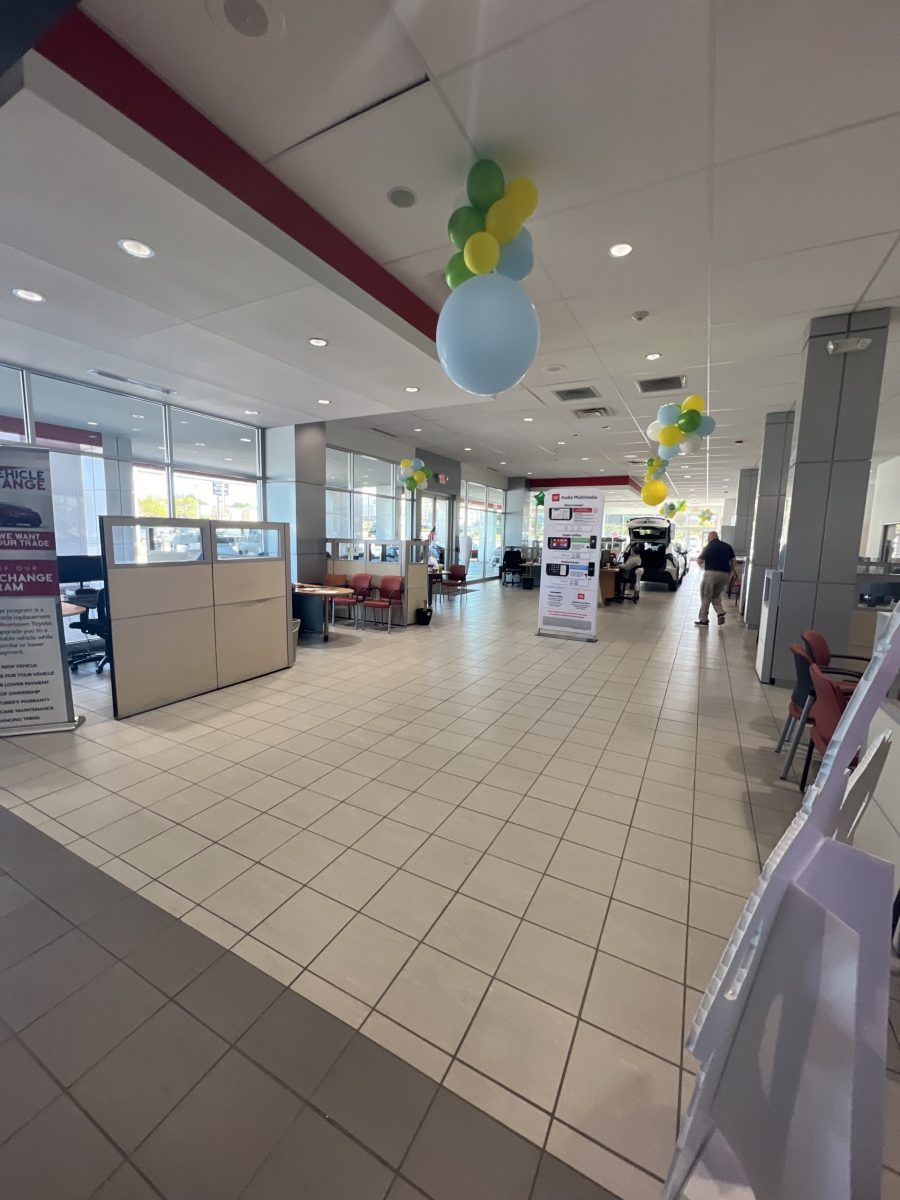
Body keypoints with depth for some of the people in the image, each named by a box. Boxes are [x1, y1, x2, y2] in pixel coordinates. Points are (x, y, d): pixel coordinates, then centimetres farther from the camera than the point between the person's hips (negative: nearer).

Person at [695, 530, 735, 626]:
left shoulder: (708, 547, -3)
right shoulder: (727, 546, 10)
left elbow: (699, 561, -1)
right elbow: (733, 561, 10)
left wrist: (700, 553, 19)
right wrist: (730, 572, 18)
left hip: (711, 573, -5)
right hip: (724, 574, 5)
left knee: (705, 597, 3)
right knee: (716, 595, 21)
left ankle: (703, 619, 4)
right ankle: (720, 613, 1)